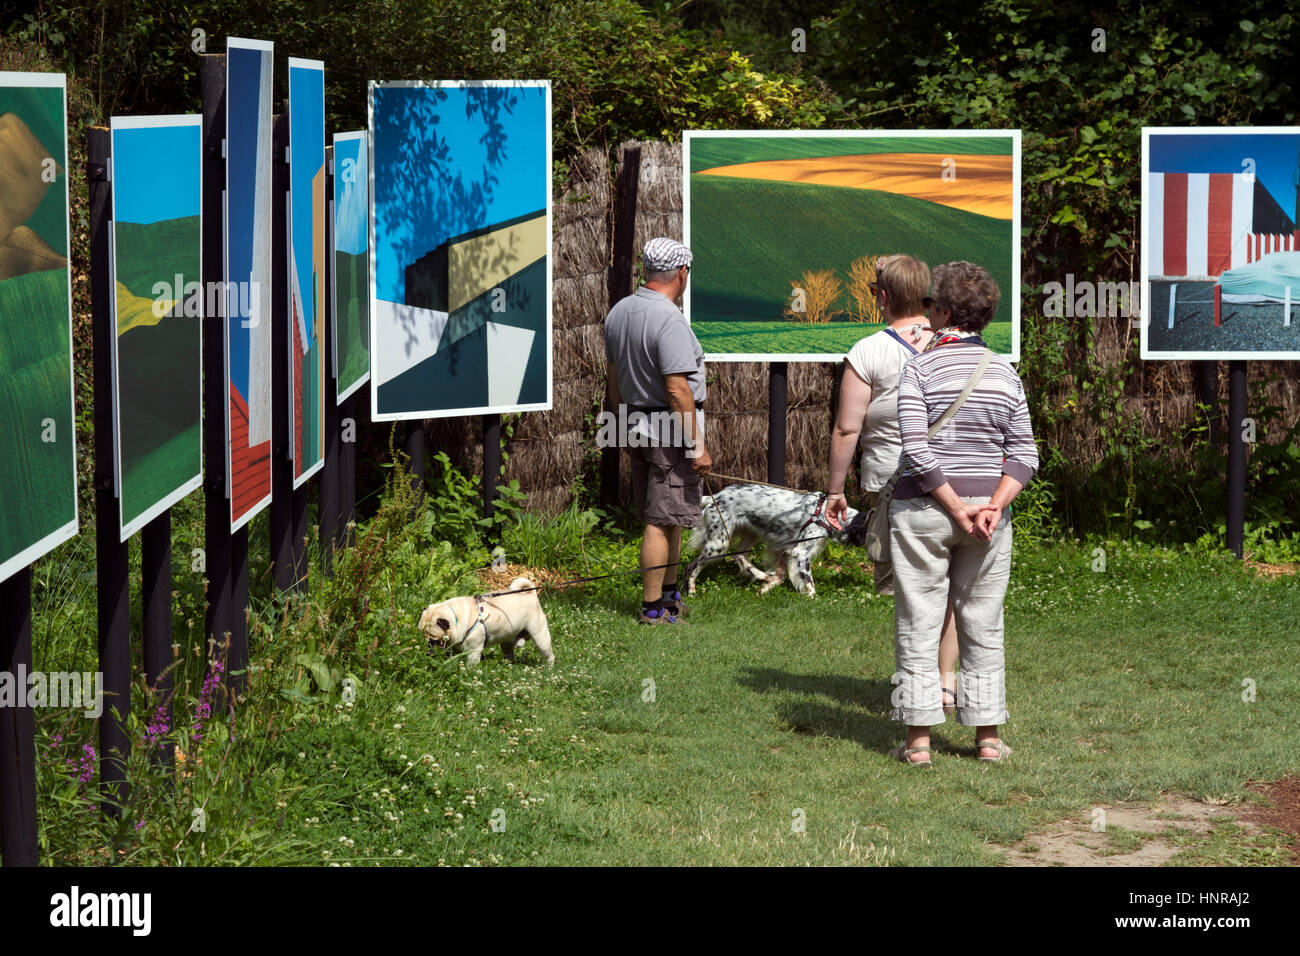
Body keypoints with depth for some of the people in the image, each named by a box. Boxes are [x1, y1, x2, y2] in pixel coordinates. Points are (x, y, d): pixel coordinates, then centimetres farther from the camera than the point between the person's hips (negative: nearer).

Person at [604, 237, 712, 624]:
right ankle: (653, 607, 1)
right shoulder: (669, 320, -20)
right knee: (662, 520, -3)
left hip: (636, 425, 9)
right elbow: (678, 391, -23)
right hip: (669, 431, -9)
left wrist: (625, 426, 26)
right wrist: (697, 446, -18)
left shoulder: (618, 312, 7)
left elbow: (614, 378, 16)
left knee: (670, 517, 19)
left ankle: (670, 594, 29)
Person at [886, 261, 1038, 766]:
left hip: (924, 506, -3)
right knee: (983, 625, 11)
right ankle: (987, 738, 13)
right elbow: (1024, 455, -1)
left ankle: (918, 739, 3)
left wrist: (955, 508, -14)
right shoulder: (1004, 373, 5)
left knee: (917, 624, 3)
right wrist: (993, 506, -9)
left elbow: (917, 451, -16)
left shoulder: (920, 369, -8)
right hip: (988, 504, 4)